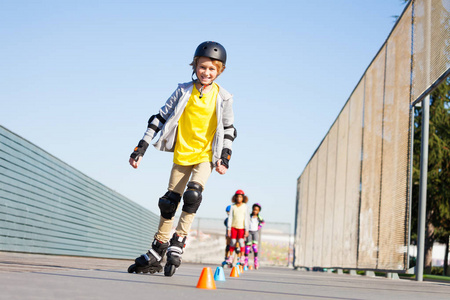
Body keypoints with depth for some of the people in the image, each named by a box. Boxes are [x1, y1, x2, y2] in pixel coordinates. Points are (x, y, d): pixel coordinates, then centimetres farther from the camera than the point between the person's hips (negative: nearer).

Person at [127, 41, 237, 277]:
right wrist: (141, 148, -3)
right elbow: (160, 117, 1)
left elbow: (228, 129, 8)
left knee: (193, 194, -25)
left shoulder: (223, 97, -2)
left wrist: (225, 158, -2)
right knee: (169, 202, 4)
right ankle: (156, 255, 15)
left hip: (206, 156, -2)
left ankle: (177, 244, -15)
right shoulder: (183, 91, -2)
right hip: (182, 154, 2)